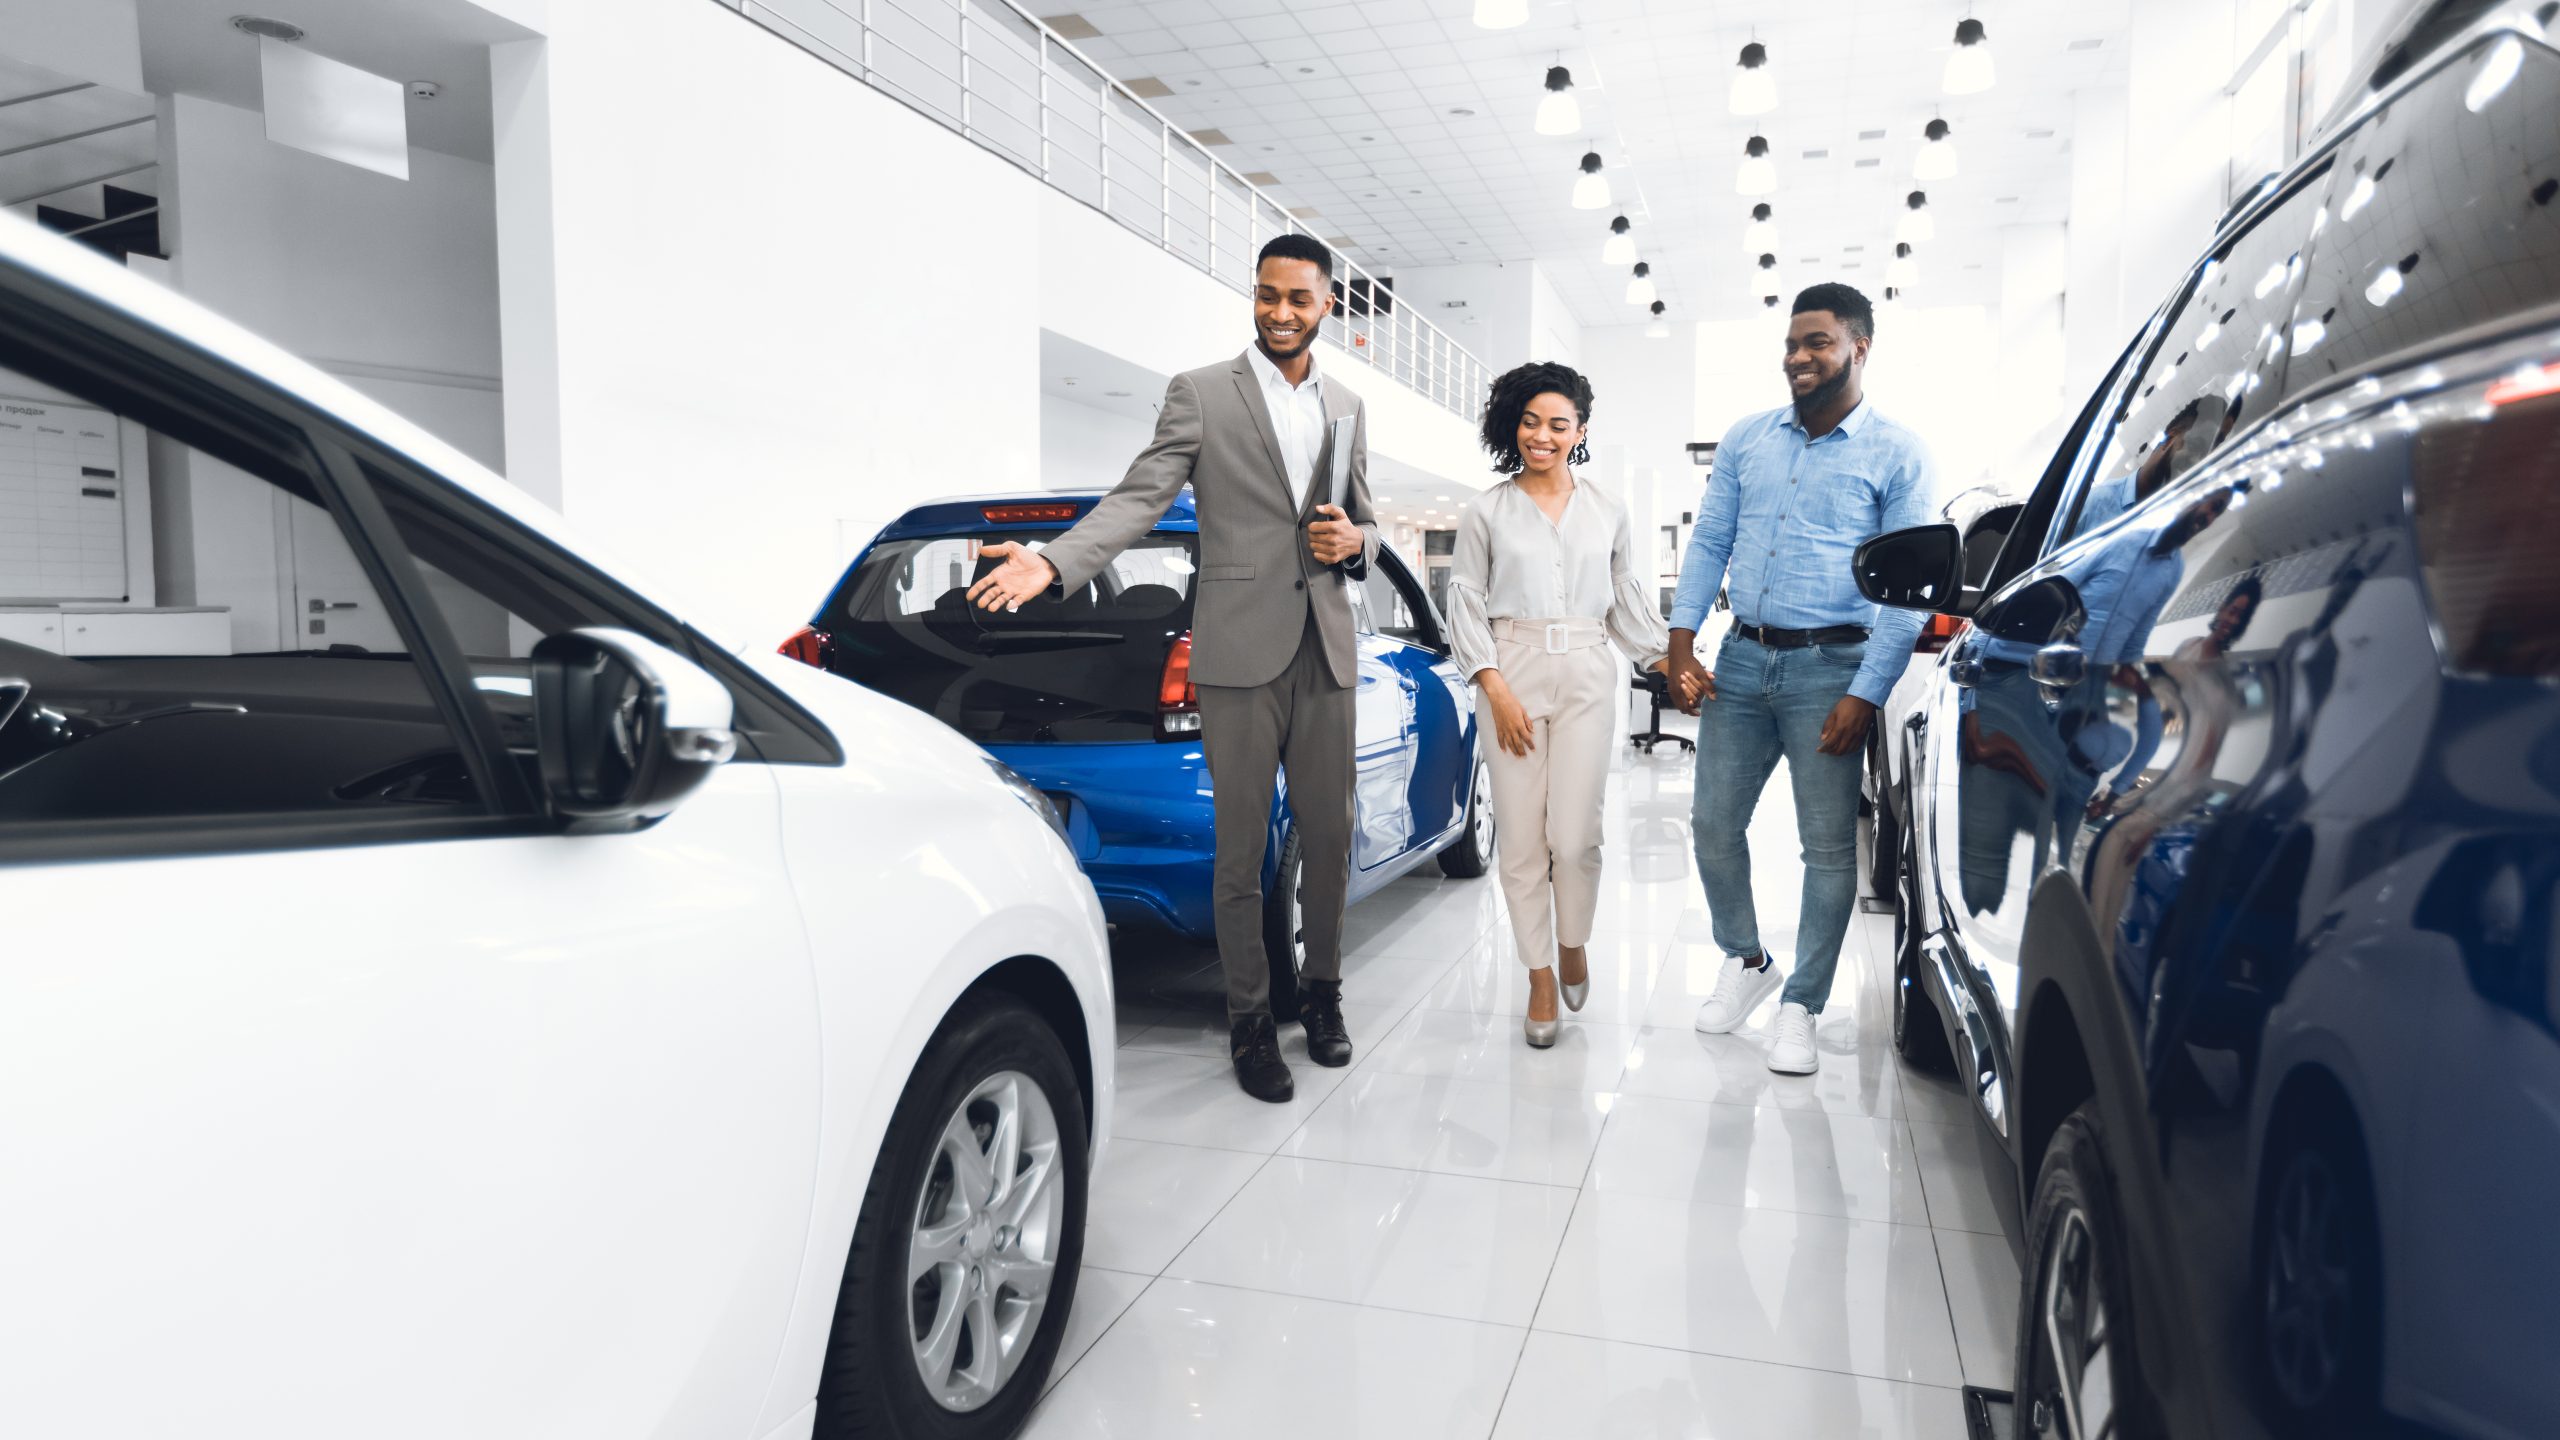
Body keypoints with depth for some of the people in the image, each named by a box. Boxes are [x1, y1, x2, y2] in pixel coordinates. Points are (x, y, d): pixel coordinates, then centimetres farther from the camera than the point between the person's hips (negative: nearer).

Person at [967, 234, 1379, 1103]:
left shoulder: (1347, 409, 14)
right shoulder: (1200, 393, 0)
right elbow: (1139, 500, -9)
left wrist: (1354, 541, -2)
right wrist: (1054, 565, -25)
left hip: (1326, 653, 4)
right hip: (1241, 653, -4)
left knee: (1328, 837, 11)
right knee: (1241, 851, 3)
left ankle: (1321, 991, 30)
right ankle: (1250, 1021, 16)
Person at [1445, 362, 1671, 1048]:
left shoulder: (1608, 511, 12)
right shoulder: (1486, 513, 6)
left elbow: (1627, 603, 16)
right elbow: (1465, 607, 2)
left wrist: (1671, 662, 5)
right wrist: (1497, 692, -8)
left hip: (1587, 677, 1)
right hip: (1511, 677, -1)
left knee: (1574, 837, -6)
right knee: (1523, 840, 0)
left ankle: (1574, 945, 23)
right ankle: (1541, 978, 15)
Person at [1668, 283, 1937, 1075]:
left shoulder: (1897, 454, -2)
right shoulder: (1746, 440, 10)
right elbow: (1708, 543, 10)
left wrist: (1866, 693, -14)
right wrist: (1682, 646, -1)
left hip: (1830, 667, -4)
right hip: (1741, 660, 4)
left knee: (1828, 845, 2)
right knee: (1713, 825, 8)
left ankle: (1800, 1008, 15)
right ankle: (1745, 960, 30)